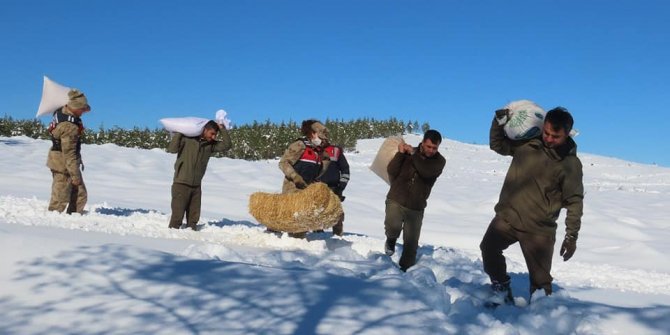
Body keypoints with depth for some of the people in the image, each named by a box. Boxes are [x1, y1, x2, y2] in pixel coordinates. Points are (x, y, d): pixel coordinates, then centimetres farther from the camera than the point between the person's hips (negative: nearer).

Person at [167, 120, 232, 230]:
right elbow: (172, 149, -18)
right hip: (181, 184, -5)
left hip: (196, 186, 5)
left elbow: (226, 145, 0)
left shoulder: (210, 144, 7)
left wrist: (222, 129, -3)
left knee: (194, 216, 9)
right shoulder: (187, 138, -8)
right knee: (177, 215, -7)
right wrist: (179, 132, -16)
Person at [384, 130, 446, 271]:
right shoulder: (408, 153, -1)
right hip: (396, 200, -1)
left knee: (411, 242, 4)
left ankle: (405, 268, 25)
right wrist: (400, 153, -15)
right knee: (393, 225, -27)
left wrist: (414, 154, -17)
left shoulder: (439, 161, -2)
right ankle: (391, 239, 8)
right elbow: (391, 171, -6)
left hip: (416, 207, 1)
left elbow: (427, 172, -23)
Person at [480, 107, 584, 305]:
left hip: (539, 229, -3)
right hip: (507, 217, 3)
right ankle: (502, 291, 9)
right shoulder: (527, 143, 4)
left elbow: (575, 201, -3)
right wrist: (499, 122, 3)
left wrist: (572, 235, -6)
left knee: (540, 279, 0)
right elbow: (498, 145, 20)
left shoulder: (570, 164, -6)